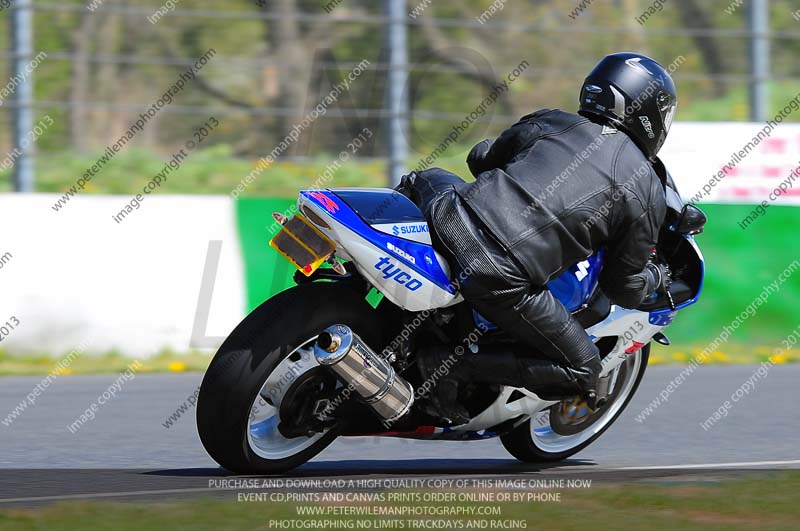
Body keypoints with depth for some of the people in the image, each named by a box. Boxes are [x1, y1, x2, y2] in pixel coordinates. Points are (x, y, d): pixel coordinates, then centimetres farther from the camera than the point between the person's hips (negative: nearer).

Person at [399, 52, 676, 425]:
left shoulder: (551, 122, 16)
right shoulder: (649, 194, 7)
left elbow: (480, 157, 32)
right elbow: (624, 291, 13)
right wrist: (655, 278, 36)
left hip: (452, 222, 6)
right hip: (502, 280, -6)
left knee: (431, 177, 42)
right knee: (583, 371, 10)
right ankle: (455, 366, -5)